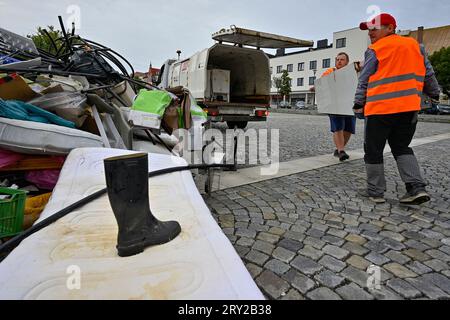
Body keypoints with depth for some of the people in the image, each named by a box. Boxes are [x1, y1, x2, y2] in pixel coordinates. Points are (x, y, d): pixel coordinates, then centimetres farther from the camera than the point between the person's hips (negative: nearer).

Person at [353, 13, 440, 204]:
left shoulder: (375, 50, -1)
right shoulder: (415, 46, 15)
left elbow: (364, 81, -3)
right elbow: (428, 74, 19)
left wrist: (358, 104, 4)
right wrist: (434, 93, 31)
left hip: (380, 108, -6)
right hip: (409, 108, 6)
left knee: (373, 150, 6)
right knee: (401, 148, 17)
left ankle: (375, 191, 11)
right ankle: (417, 188, 3)